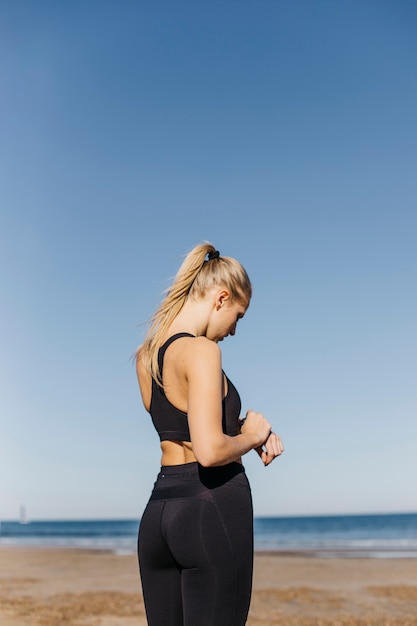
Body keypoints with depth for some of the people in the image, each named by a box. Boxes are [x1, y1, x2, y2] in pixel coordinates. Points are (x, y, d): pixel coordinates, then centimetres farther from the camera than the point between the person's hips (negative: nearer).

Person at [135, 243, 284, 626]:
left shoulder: (147, 353, 10)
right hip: (214, 508, -8)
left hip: (159, 510, 8)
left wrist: (250, 429, 8)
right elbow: (210, 451, -24)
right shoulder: (201, 351, -16)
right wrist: (251, 436, -5)